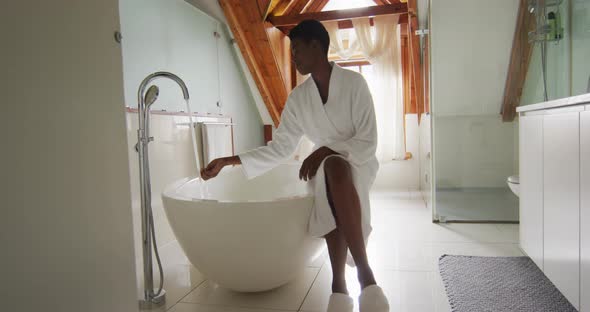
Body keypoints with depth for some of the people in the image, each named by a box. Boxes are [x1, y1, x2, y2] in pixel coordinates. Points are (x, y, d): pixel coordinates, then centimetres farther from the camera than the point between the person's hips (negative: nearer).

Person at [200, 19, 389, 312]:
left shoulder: (354, 82, -11)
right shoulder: (297, 98, 1)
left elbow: (368, 141, -14)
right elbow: (280, 148, 0)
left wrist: (325, 150, -24)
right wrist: (229, 161, -6)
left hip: (359, 162, -2)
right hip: (324, 166, 3)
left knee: (336, 167, -38)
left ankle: (359, 271, -36)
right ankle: (339, 284, -32)